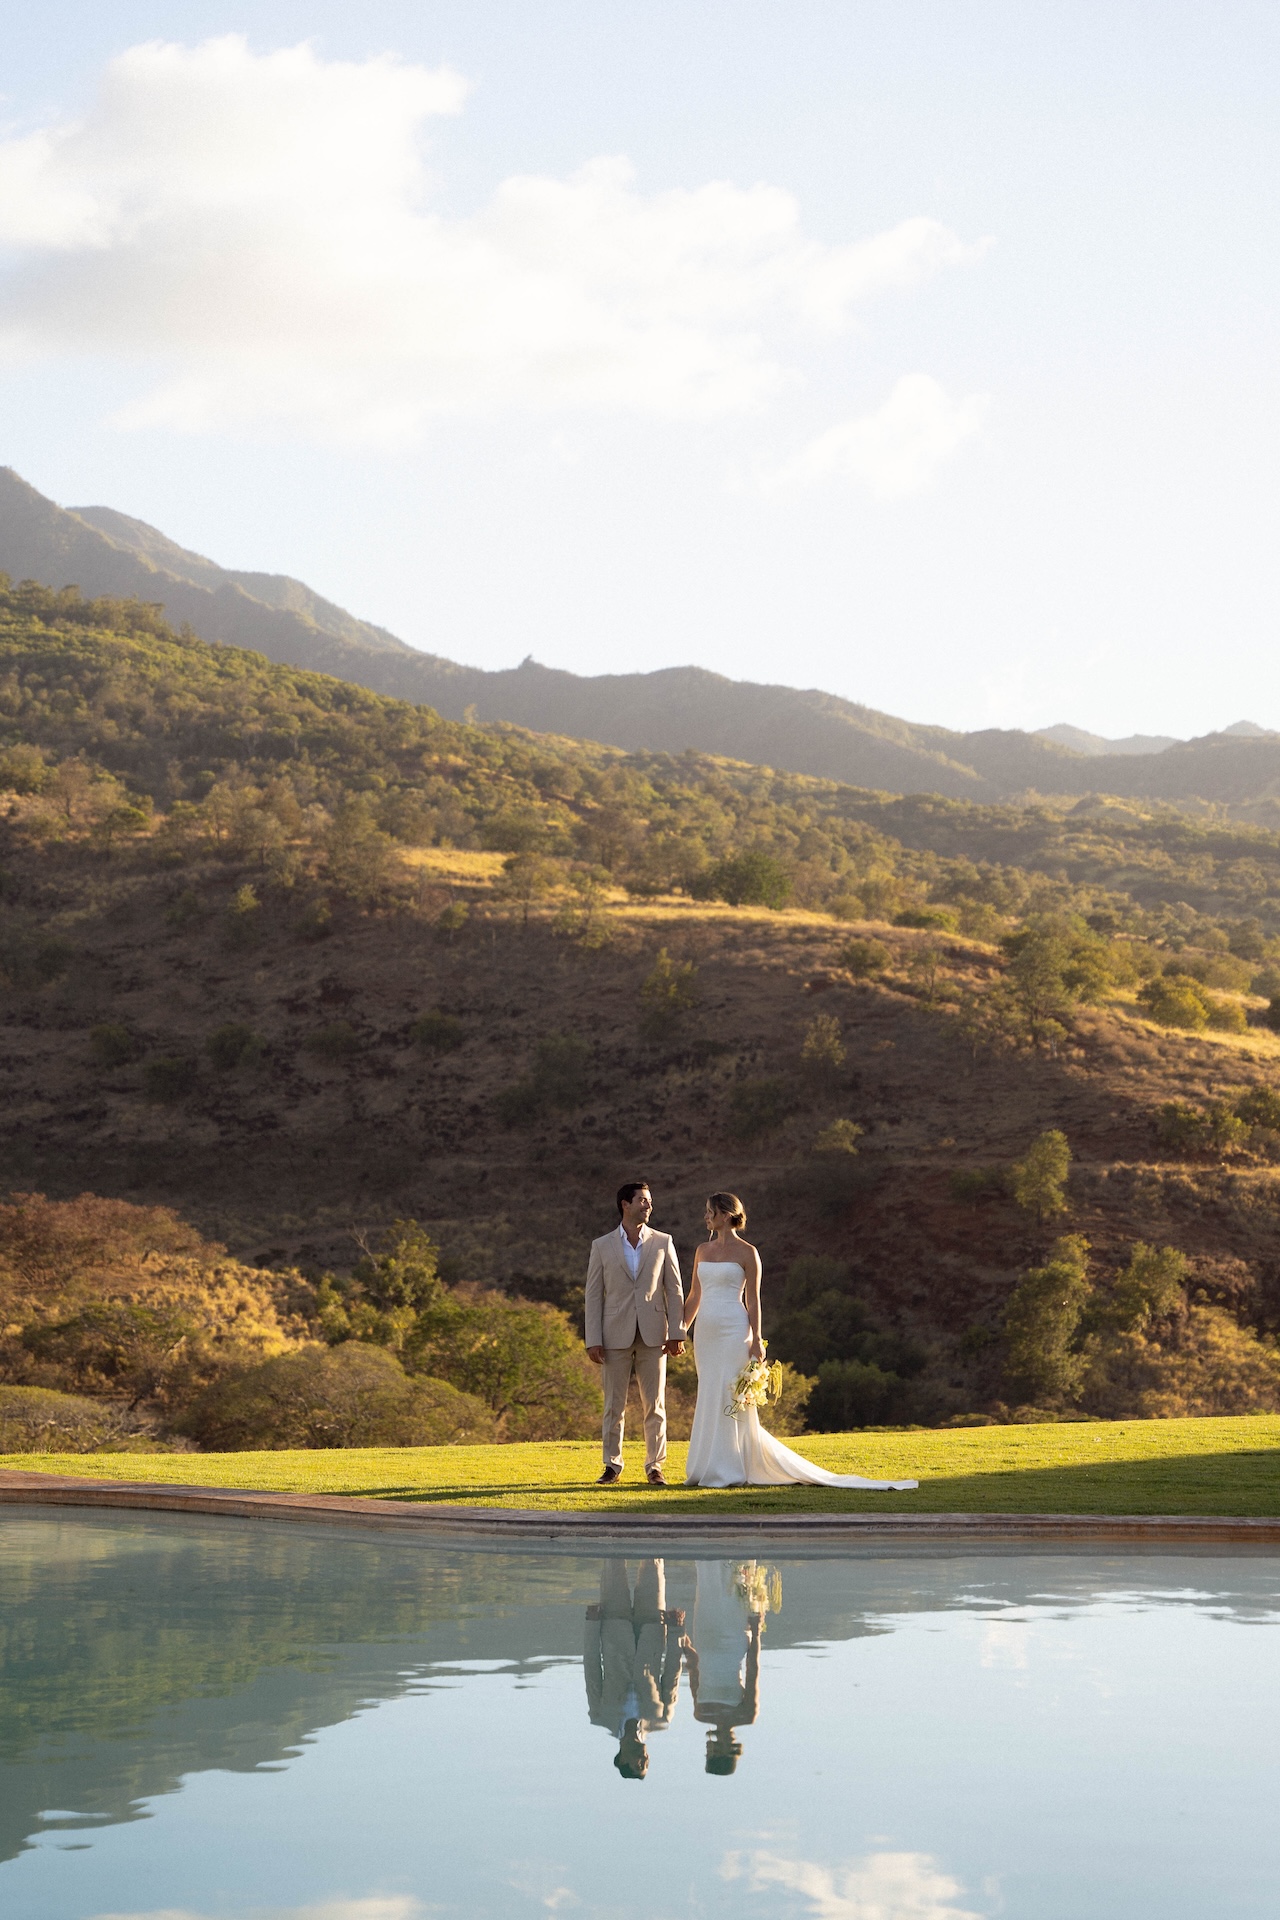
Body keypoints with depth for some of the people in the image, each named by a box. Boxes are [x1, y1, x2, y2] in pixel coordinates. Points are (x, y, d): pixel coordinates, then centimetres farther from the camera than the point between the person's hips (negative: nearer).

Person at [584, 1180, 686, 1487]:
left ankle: (655, 1466, 8)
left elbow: (674, 1290, 6)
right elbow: (593, 1295, 3)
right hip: (616, 1335, 0)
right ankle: (612, 1466, 10)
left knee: (655, 1404, 2)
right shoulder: (602, 1246, 5)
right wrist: (593, 1341, -3)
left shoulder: (663, 1243, 7)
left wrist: (676, 1332, -3)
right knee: (614, 1405, 3)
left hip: (653, 1335, 0)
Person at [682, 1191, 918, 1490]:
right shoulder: (703, 1251, 13)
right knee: (708, 1399, 8)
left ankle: (726, 1472, -4)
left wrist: (755, 1340, -12)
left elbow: (753, 1299, -6)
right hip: (706, 1331, 7)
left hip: (733, 1331, -7)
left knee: (726, 1398, -7)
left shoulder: (746, 1252, -4)